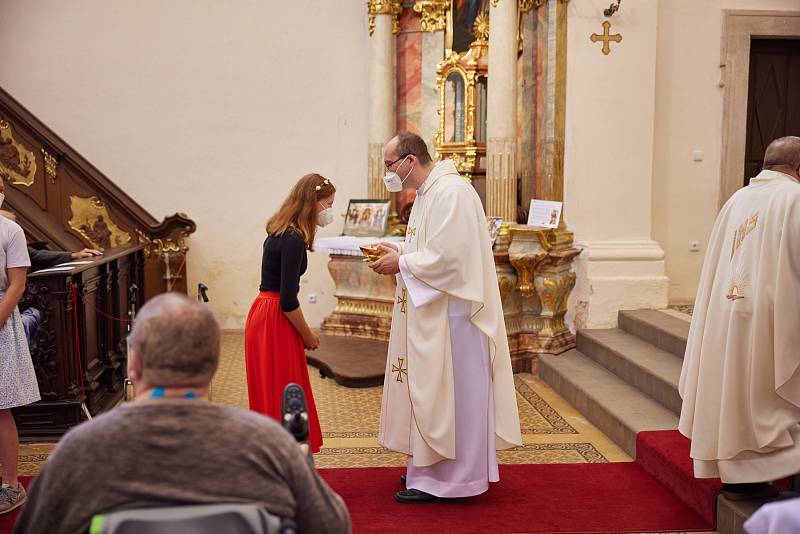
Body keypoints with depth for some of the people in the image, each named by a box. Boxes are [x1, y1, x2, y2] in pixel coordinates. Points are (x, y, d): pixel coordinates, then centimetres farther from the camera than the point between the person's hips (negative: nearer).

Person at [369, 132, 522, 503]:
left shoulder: (450, 192, -18)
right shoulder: (429, 192, 14)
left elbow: (447, 256, -25)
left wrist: (401, 264, -14)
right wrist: (398, 254, 5)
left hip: (449, 312, -10)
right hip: (431, 311, 10)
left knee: (442, 390, -2)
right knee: (430, 388, 15)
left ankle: (443, 476, 9)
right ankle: (432, 465, 26)